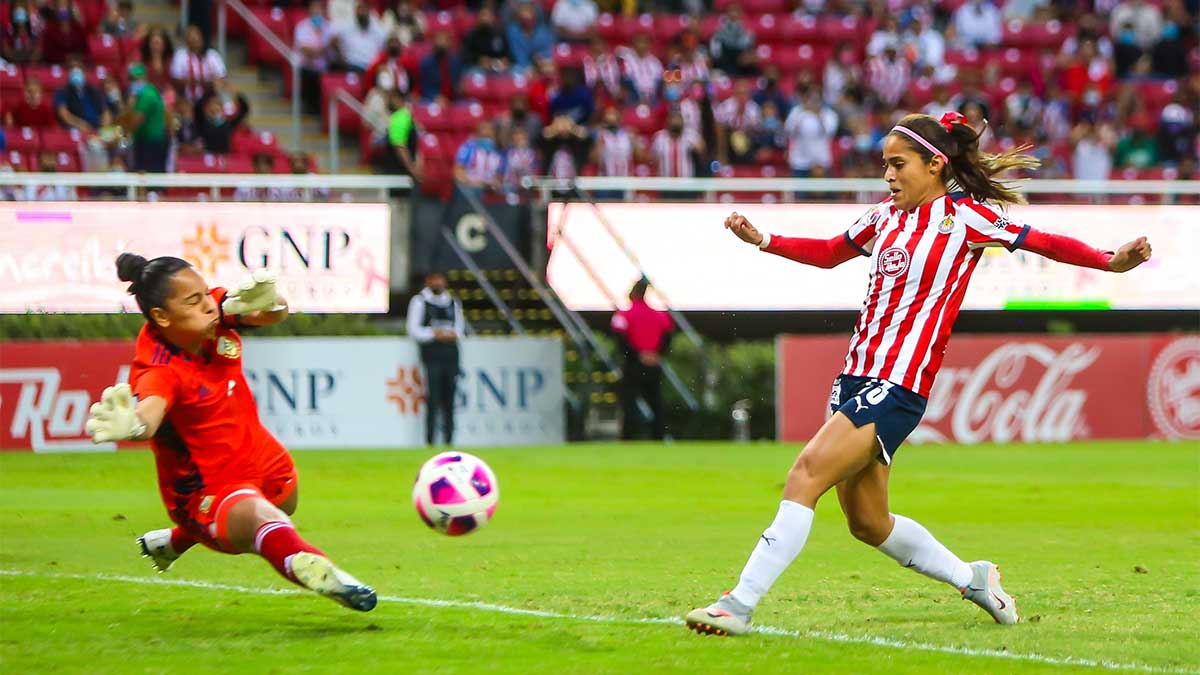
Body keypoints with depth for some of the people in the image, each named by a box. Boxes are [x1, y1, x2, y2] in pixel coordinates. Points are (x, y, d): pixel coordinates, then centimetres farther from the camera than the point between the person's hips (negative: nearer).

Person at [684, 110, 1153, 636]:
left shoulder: (962, 217, -3)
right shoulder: (886, 218, 16)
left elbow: (1044, 242, -5)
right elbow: (828, 253, 32)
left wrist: (1112, 261, -19)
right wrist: (762, 241, 21)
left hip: (899, 387, -8)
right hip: (856, 376, 8)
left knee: (806, 474, -20)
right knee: (867, 523, 12)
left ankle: (739, 605, -20)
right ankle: (971, 579, 33)